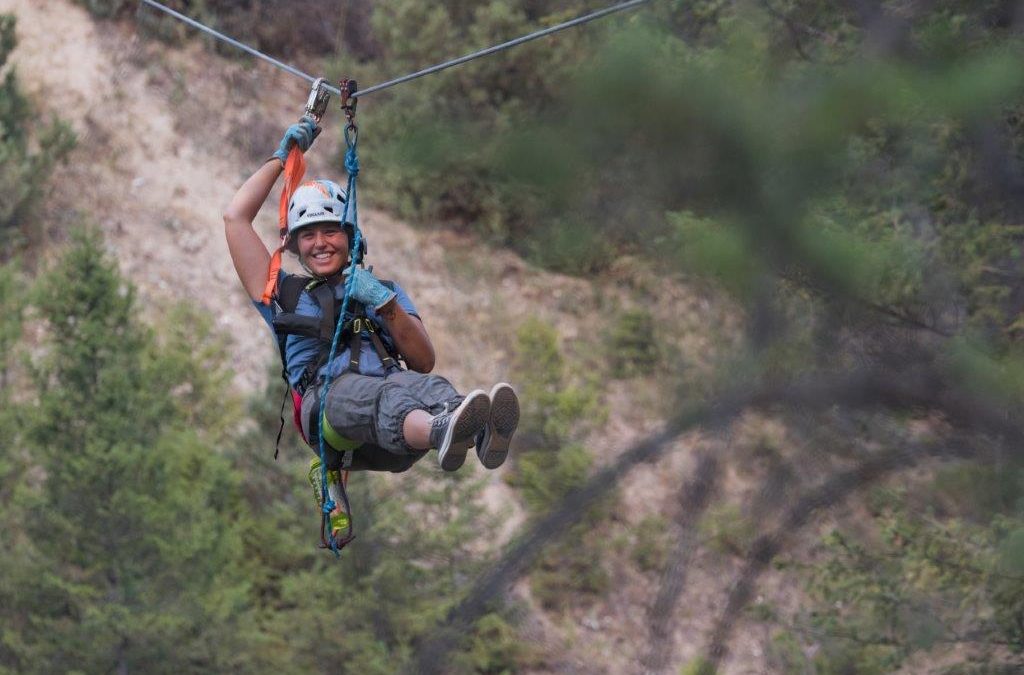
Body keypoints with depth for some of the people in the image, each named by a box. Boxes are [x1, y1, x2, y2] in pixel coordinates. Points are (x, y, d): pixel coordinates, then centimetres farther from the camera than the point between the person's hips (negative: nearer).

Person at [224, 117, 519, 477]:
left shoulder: (386, 291, 36)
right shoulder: (285, 295, 33)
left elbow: (424, 363, 20)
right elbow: (236, 217, 29)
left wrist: (385, 303, 6)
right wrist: (281, 157, 34)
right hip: (326, 400, -2)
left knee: (428, 386, -36)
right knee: (382, 396, -40)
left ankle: (480, 434, -71)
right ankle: (443, 431, -75)